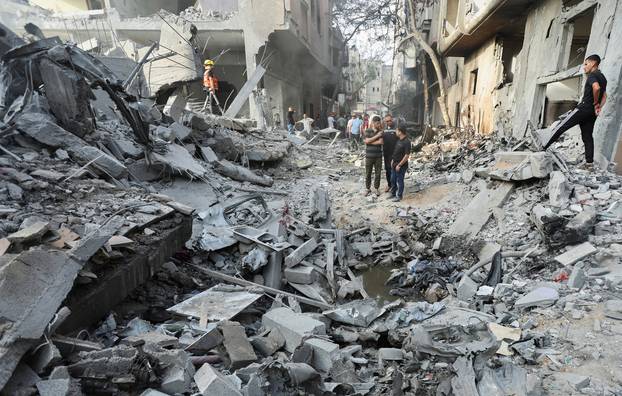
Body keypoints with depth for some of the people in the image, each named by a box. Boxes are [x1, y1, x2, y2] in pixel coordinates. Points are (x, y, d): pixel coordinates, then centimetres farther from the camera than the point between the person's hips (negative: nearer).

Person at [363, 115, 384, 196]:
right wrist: (377, 136, -17)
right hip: (369, 156, -1)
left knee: (378, 173, 7)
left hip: (378, 156, 1)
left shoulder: (381, 131, 1)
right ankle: (367, 188, 20)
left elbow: (381, 142, -14)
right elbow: (368, 141, -16)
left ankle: (376, 188, 22)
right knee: (368, 173, 7)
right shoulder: (367, 131, -2)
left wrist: (369, 142, -13)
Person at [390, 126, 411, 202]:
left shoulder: (406, 142, -21)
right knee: (393, 180, 18)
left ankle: (399, 196, 18)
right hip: (394, 164, 9)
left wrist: (399, 165, -20)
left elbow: (407, 155, -22)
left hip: (401, 165, -9)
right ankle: (393, 193, 33)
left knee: (400, 181, 4)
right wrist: (393, 160, 14)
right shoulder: (399, 140, 7)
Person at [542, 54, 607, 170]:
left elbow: (596, 88, -27)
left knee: (560, 127, -6)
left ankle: (542, 148, -8)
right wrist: (599, 107, 7)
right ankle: (589, 163, 5)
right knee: (587, 136, 7)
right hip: (592, 112, 9)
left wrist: (595, 102, -14)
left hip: (584, 107, -9)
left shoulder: (592, 75, -7)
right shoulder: (603, 77, 22)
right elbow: (604, 96, 21)